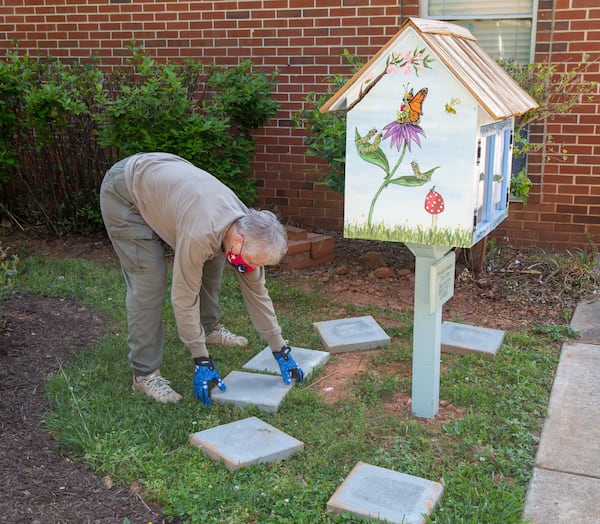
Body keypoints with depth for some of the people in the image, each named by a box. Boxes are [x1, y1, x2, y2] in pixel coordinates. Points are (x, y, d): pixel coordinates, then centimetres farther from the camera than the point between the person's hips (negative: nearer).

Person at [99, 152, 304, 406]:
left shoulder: (248, 231, -14)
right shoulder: (201, 234, -38)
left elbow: (256, 291, -4)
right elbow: (184, 296, -29)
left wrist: (281, 351, -3)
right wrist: (201, 360, -21)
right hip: (124, 192, -7)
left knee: (211, 259, 6)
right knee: (149, 282, -15)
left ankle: (209, 327, 26)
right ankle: (145, 373, -5)